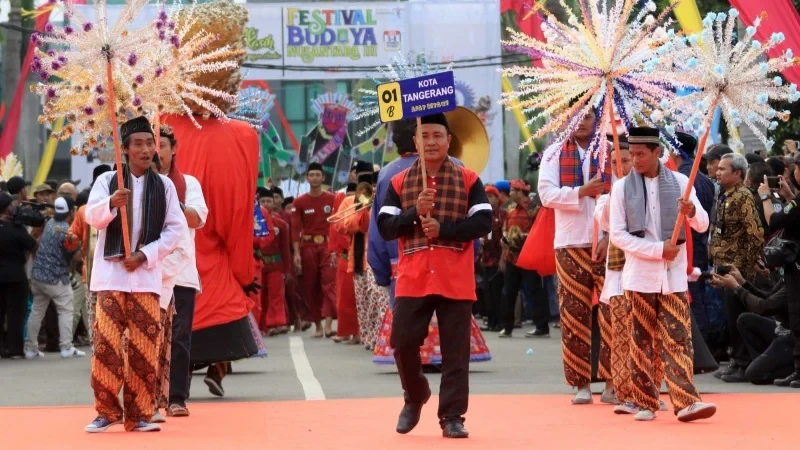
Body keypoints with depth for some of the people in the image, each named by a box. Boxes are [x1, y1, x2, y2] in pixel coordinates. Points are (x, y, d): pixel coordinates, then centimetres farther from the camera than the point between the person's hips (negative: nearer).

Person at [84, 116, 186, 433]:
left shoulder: (164, 185, 8)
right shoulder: (107, 180, 5)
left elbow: (175, 229, 4)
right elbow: (92, 217, -8)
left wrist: (145, 255, -8)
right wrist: (111, 203, -30)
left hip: (147, 274, 1)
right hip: (111, 272, -1)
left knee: (144, 346, 0)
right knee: (106, 343, -5)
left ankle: (138, 413, 7)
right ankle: (107, 410, 6)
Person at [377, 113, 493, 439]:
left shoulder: (468, 180, 4)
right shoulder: (399, 182, 9)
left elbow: (483, 222, -4)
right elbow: (384, 227, 2)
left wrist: (444, 228, -15)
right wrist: (414, 213, -15)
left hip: (456, 282, -1)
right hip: (412, 280, 1)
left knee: (455, 352, -1)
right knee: (403, 342, -1)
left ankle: (452, 417, 4)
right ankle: (415, 397, 25)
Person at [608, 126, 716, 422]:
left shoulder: (679, 182, 4)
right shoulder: (622, 187, 2)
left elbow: (703, 225, 2)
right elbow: (618, 234, -4)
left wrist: (692, 212, -22)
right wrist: (658, 249, -13)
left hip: (674, 274, 0)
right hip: (640, 275, 0)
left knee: (678, 338, -6)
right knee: (642, 340, 4)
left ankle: (686, 402, -12)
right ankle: (644, 403, 10)